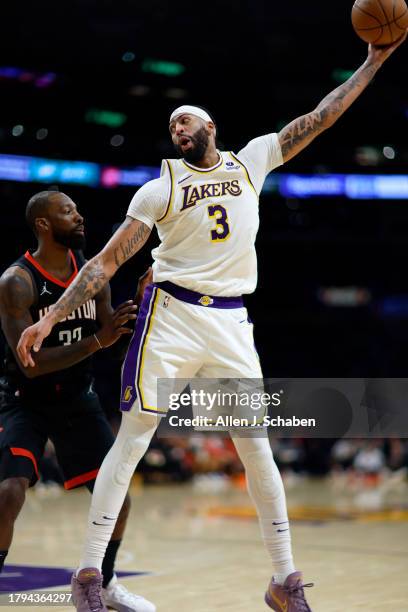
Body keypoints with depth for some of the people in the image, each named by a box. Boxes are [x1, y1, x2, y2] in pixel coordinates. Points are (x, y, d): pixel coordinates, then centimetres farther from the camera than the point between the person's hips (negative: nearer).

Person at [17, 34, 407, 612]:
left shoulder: (251, 162, 10)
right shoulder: (160, 189, 1)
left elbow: (318, 118, 11)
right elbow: (107, 262, -2)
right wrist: (48, 319, -10)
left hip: (231, 323, 3)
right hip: (171, 314, -3)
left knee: (257, 447, 3)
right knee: (133, 438, -5)